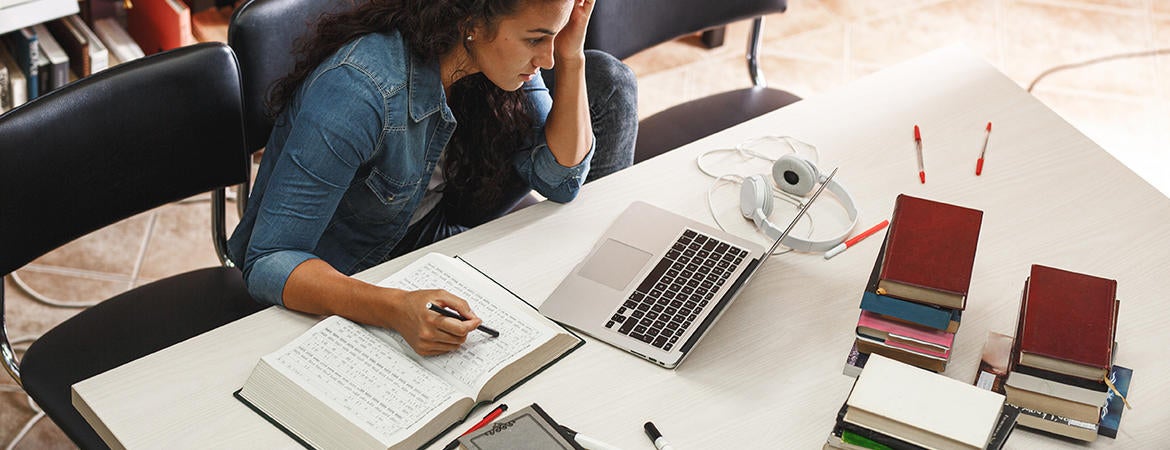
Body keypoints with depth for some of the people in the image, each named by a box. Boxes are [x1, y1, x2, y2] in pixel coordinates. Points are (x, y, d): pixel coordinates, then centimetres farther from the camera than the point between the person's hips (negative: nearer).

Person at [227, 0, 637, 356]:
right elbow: (267, 263, -35)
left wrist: (570, 57, -22)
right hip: (341, 277, -6)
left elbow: (560, 179, -7)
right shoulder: (358, 91, -36)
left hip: (430, 226, 6)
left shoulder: (496, 58, -16)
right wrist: (393, 309, -52)